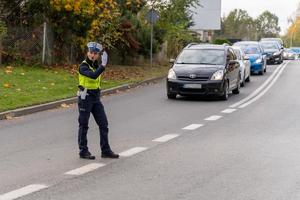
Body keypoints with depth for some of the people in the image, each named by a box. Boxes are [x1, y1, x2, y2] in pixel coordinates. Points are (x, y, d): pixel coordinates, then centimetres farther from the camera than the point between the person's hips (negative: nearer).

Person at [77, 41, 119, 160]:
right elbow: (93, 75, -34)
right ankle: (83, 151, 12)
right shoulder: (83, 66, -15)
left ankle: (105, 150, 14)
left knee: (103, 124, 6)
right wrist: (103, 65, -39)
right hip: (85, 98, -7)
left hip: (96, 98, 7)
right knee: (84, 125, 2)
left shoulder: (97, 65, 8)